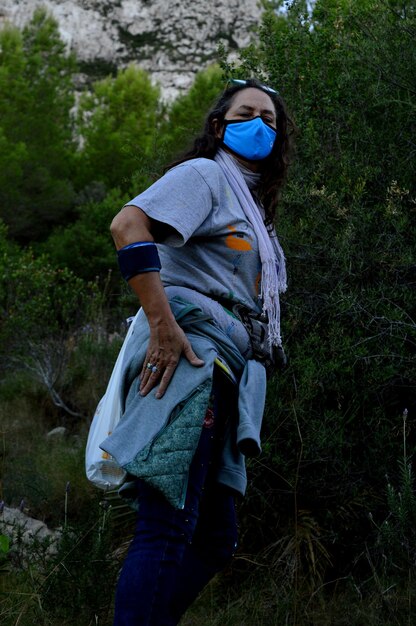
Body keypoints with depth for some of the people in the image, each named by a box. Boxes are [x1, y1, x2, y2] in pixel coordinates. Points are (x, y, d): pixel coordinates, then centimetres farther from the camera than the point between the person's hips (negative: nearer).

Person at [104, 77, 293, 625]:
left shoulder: (254, 209, 29)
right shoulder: (206, 174, 2)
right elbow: (128, 225, -16)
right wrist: (163, 327, -22)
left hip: (223, 373, 10)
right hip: (191, 355, -10)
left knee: (214, 540, 9)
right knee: (168, 528, -17)